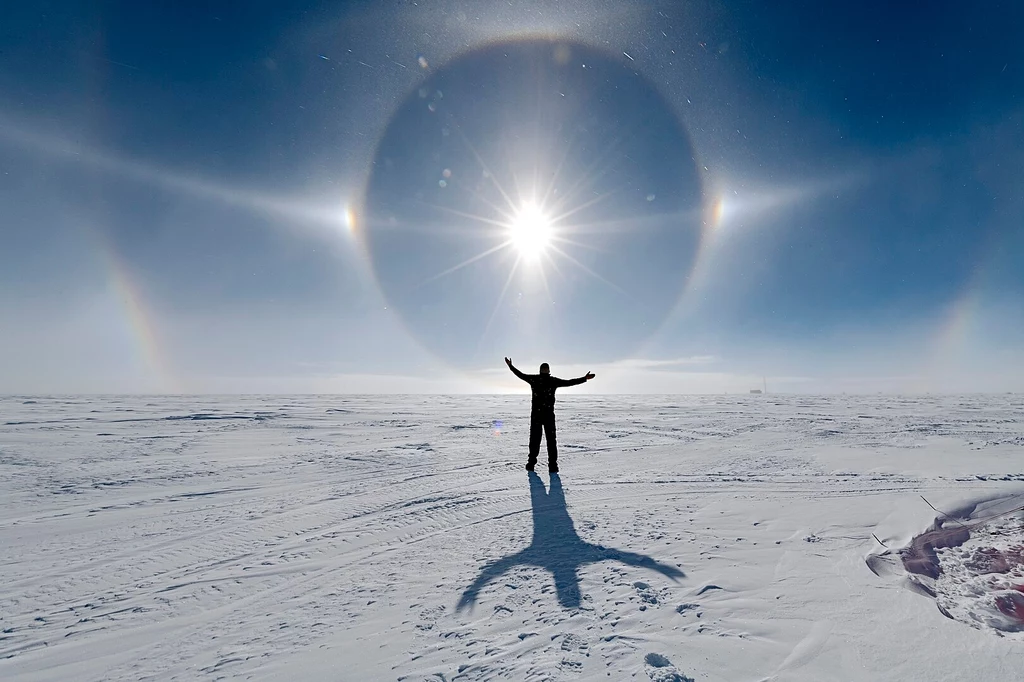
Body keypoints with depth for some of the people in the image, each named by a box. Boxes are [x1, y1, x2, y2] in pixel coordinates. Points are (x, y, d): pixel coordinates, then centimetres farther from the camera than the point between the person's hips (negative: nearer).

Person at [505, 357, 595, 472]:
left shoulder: (533, 379, 0)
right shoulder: (553, 380, -4)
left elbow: (521, 375, 11)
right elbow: (569, 382, -3)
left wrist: (511, 366, 26)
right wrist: (585, 378, 4)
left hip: (535, 414, 1)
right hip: (549, 414, -1)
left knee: (534, 439, 11)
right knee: (551, 440, 5)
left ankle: (531, 463, 14)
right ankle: (553, 465, 3)